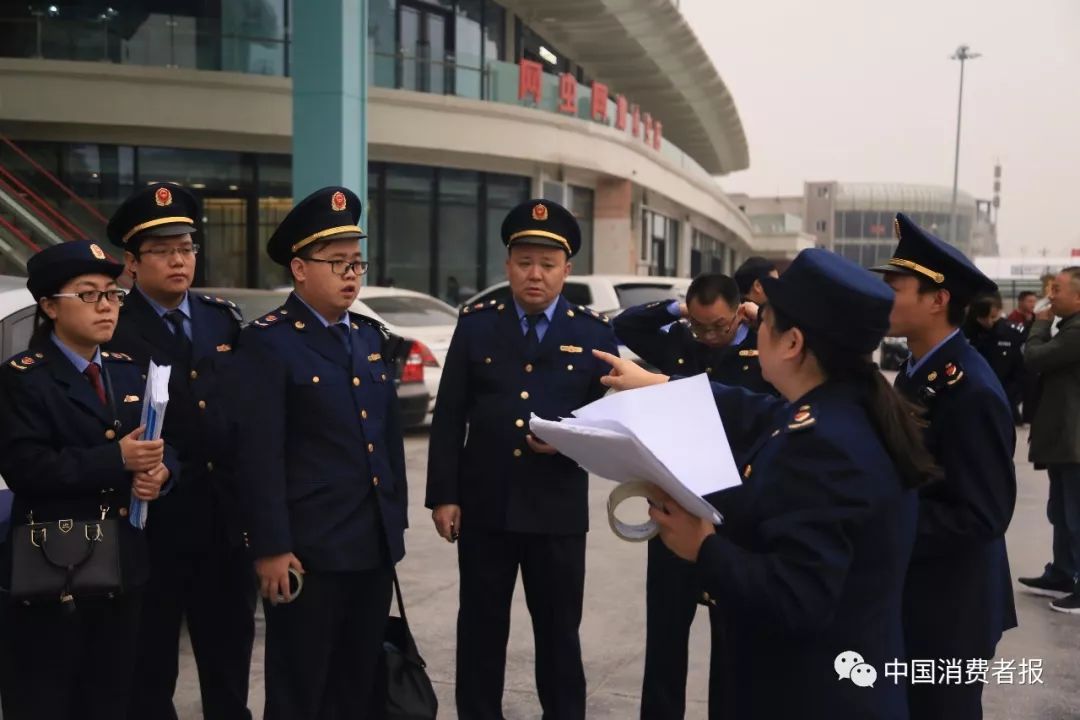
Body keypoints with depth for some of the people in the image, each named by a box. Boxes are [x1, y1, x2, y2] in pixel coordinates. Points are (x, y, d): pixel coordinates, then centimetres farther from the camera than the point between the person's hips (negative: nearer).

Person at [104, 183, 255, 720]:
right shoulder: (112, 331, -7)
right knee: (149, 673, 11)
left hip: (226, 519, 5)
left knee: (229, 662, 16)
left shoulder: (225, 321, 9)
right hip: (154, 524, -4)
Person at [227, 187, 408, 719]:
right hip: (308, 549, -6)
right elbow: (259, 455, -15)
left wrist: (396, 522, 14)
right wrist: (270, 548, -17)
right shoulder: (267, 342, -9)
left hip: (374, 545, 7)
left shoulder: (371, 337, 13)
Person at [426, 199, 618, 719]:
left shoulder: (594, 334, 3)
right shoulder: (476, 324, 4)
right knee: (480, 629, 12)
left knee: (559, 631, 12)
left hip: (558, 508, -1)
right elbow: (449, 417, 2)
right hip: (484, 504, 1)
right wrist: (443, 495, -4)